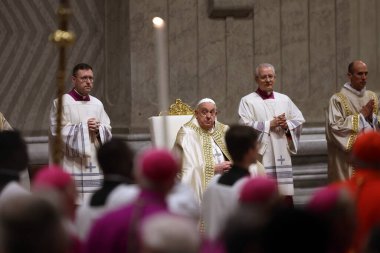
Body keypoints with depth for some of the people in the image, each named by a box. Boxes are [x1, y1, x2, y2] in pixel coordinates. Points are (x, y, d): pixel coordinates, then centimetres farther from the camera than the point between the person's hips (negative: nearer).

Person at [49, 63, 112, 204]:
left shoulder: (97, 104, 14)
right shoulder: (61, 103, -2)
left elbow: (107, 131, 12)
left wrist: (98, 129, -10)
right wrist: (83, 127, -12)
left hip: (95, 164, 5)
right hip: (72, 164, -5)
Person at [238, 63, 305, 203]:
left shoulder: (284, 100, 16)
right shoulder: (247, 101, 1)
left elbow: (299, 120, 13)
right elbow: (246, 126, -10)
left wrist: (287, 124, -7)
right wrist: (270, 124, -12)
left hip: (282, 158, 4)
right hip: (261, 159, -4)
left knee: (286, 197, 3)